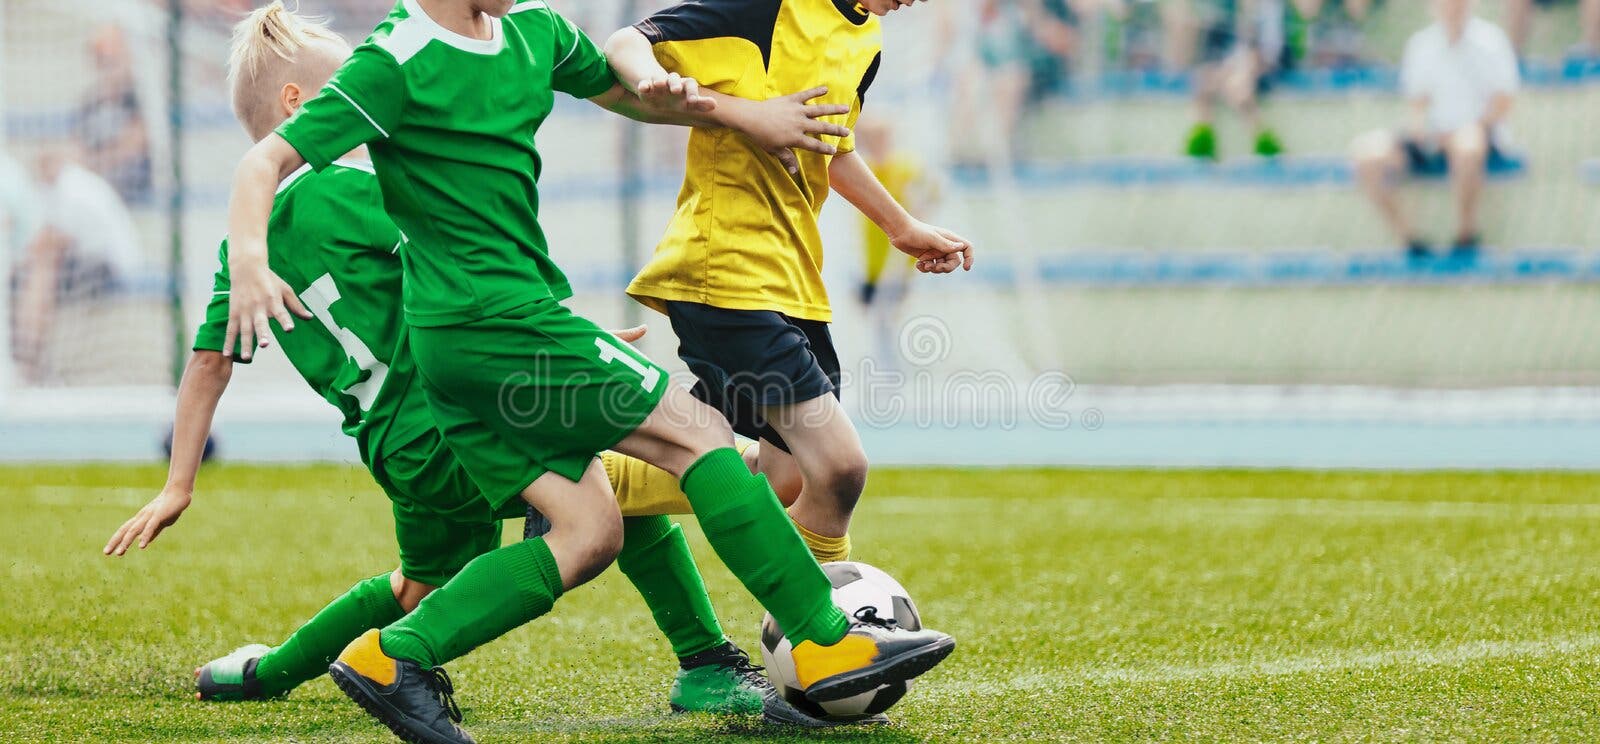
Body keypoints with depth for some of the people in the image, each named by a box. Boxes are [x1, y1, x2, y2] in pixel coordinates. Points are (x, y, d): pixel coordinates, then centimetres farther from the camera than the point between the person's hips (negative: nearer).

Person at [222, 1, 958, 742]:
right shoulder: (394, 61, -13)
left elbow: (622, 90, 29)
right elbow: (267, 161, -17)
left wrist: (745, 115, 16)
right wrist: (249, 260, -35)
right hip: (496, 320, -9)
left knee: (587, 533, 0)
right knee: (697, 433, -6)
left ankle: (392, 656, -4)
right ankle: (828, 643, -2)